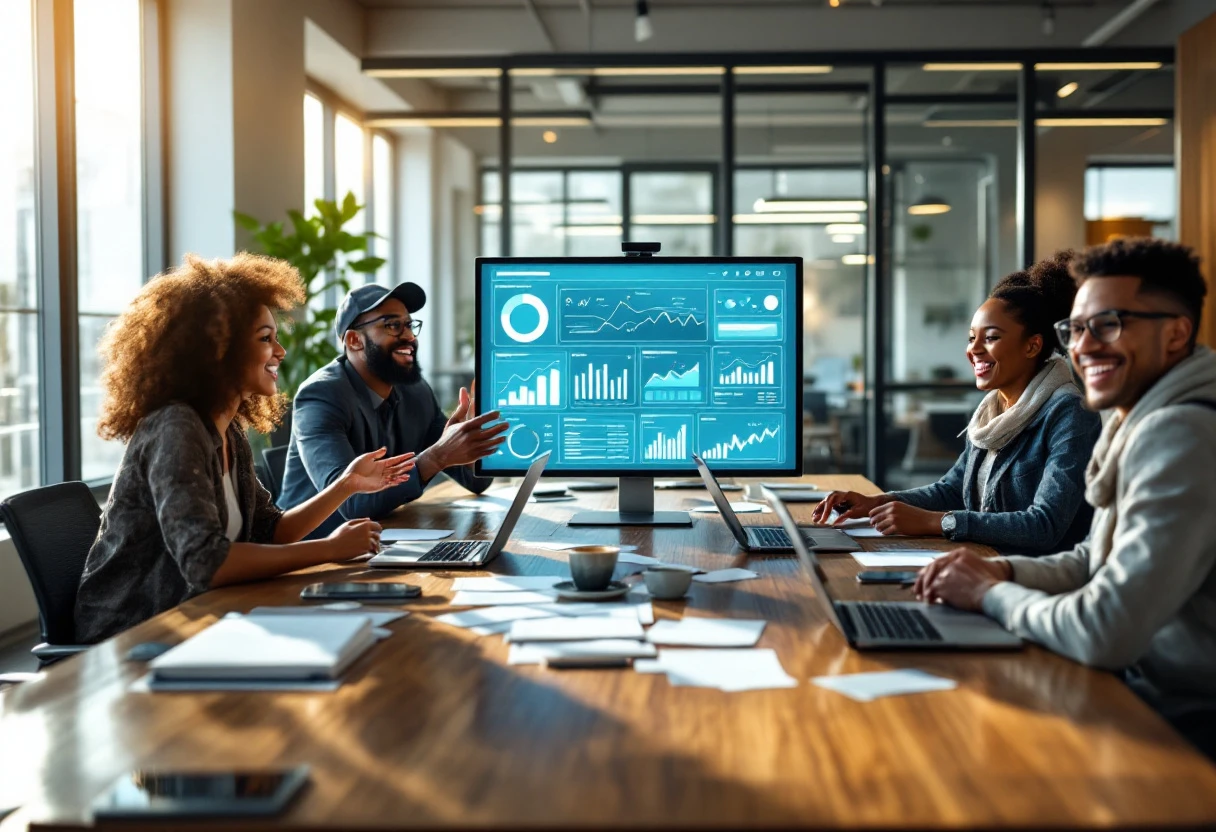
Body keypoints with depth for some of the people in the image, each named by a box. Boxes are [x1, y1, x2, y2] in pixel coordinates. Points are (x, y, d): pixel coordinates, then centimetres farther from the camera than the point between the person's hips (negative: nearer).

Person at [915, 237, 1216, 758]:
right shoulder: (1132, 421, 9)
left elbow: (1106, 633, -29)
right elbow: (1095, 560, 19)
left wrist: (991, 594, -12)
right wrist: (1004, 571, 0)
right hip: (1139, 688, 8)